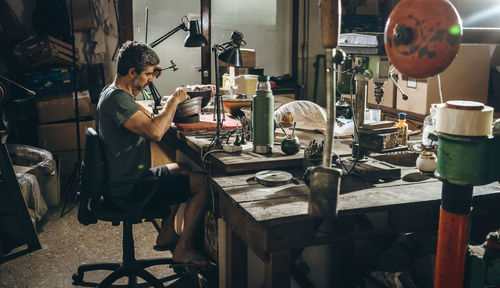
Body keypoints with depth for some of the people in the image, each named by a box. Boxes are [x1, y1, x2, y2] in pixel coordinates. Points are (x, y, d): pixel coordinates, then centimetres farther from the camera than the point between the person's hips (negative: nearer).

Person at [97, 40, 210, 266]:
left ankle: (166, 235, 29)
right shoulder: (116, 98, -23)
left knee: (180, 169, 29)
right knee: (202, 183, -10)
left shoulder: (111, 91, 9)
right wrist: (174, 101, -21)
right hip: (129, 190, -11)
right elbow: (154, 132, -35)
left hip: (121, 179, 11)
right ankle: (183, 250, 1)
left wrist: (149, 76, 19)